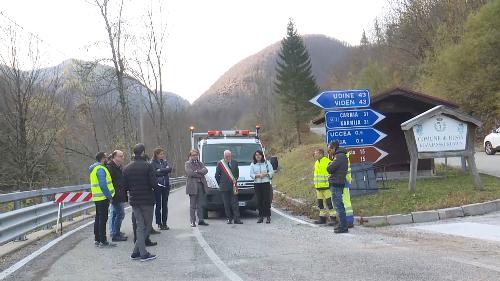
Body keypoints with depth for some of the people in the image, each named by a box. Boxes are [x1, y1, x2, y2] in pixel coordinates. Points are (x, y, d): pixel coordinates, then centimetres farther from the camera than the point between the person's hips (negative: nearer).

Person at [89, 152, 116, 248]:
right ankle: (103, 241, -4)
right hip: (103, 197, -10)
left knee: (98, 218, 16)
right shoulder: (100, 169, -16)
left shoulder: (94, 168, 16)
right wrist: (109, 196, -18)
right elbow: (103, 185, -23)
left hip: (97, 197, 10)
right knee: (103, 219, -7)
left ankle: (97, 239, 22)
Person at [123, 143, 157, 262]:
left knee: (140, 226, 10)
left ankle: (142, 253, 7)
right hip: (147, 200, -5)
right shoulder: (147, 166, -13)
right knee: (147, 226, 5)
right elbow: (154, 184, -17)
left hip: (134, 201, 5)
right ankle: (136, 251, 0)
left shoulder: (126, 168, 4)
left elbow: (124, 186, 4)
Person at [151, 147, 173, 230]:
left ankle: (164, 223, 12)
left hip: (166, 185, 5)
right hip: (158, 185, -4)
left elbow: (170, 169, -3)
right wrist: (165, 171, -7)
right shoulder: (153, 163, -2)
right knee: (158, 205, 0)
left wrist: (160, 170, -10)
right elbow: (155, 173, -14)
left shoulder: (164, 162, 13)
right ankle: (159, 223, 7)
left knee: (165, 205, 6)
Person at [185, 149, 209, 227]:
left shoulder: (200, 163, 19)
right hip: (193, 186, -5)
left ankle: (201, 220, 12)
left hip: (201, 185, 5)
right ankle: (193, 221, 0)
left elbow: (205, 170, 3)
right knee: (193, 205, -3)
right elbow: (190, 173, -12)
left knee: (201, 204, 7)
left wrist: (198, 171, -14)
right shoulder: (187, 164, 4)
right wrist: (200, 174, -6)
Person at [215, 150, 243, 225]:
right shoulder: (220, 163, 0)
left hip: (233, 187, 1)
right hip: (224, 187, -1)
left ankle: (236, 219, 0)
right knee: (226, 204, 3)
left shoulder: (235, 163, 7)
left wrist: (235, 181, 11)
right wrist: (220, 184, 4)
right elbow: (217, 175, 4)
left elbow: (237, 173, 16)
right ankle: (229, 219, 10)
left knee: (235, 204, -1)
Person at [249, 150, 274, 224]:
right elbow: (251, 174, 2)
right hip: (257, 184, 1)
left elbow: (271, 171, 4)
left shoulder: (267, 163, 6)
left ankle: (268, 217, -2)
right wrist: (258, 175, -15)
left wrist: (265, 174, -13)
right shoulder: (252, 164, 8)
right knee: (259, 201, 2)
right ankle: (261, 217, 9)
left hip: (266, 183, -1)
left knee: (267, 200, -5)